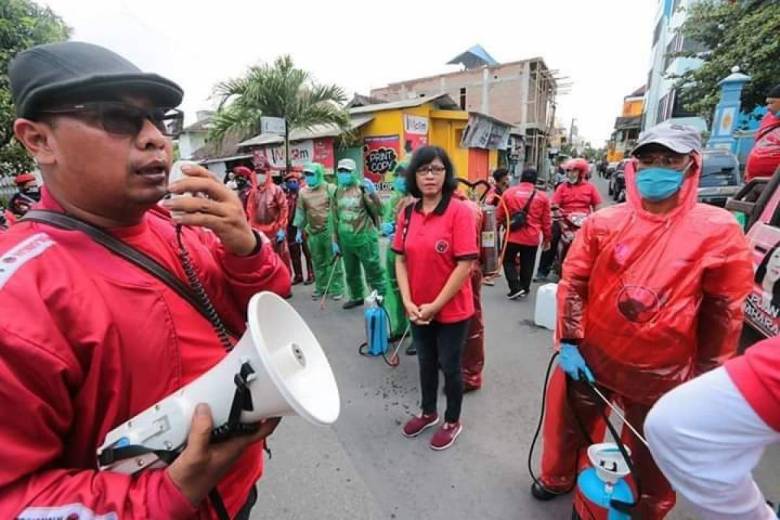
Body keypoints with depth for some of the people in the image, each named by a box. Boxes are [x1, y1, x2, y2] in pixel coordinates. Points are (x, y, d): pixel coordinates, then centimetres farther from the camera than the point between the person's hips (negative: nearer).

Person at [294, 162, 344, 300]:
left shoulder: (330, 189, -6)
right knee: (317, 261, 13)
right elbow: (300, 212, 12)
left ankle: (336, 288, 9)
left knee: (333, 260, 1)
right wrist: (299, 230, 10)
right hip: (313, 232, 5)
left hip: (329, 230, -4)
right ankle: (321, 287, 25)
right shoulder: (302, 192, 7)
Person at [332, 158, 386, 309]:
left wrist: (372, 193, -28)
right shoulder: (338, 192, 8)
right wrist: (335, 240, 13)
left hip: (364, 238, -6)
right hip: (346, 240, 7)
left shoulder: (363, 188, -10)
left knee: (373, 272, 1)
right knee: (351, 272, 20)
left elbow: (379, 211, -16)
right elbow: (336, 218, 14)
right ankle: (356, 297, 39)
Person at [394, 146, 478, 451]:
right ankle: (428, 412, 47)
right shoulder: (407, 214, 0)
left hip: (451, 310, -4)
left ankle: (452, 422, 39)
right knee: (426, 363, 22)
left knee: (449, 366, 13)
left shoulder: (459, 212, -16)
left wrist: (435, 305, -16)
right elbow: (401, 260, 2)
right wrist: (408, 302, -8)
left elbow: (465, 265, -18)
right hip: (418, 310, 5)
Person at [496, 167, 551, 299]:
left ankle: (515, 288, 4)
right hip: (532, 238, 2)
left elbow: (500, 215, 6)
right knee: (527, 264, 14)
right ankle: (524, 289, 25)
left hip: (512, 236, -1)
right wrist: (547, 238, 17)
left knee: (509, 261, 13)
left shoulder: (509, 192, -1)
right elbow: (546, 221, 6)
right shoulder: (542, 196, 2)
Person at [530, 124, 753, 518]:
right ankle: (557, 478, 48)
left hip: (663, 371, 0)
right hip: (590, 356, 1)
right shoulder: (603, 223, -6)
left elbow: (724, 312, -2)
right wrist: (568, 343, -6)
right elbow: (573, 284, -3)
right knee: (568, 424, 19)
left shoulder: (719, 230, -8)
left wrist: (705, 378, 1)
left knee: (654, 453, 21)